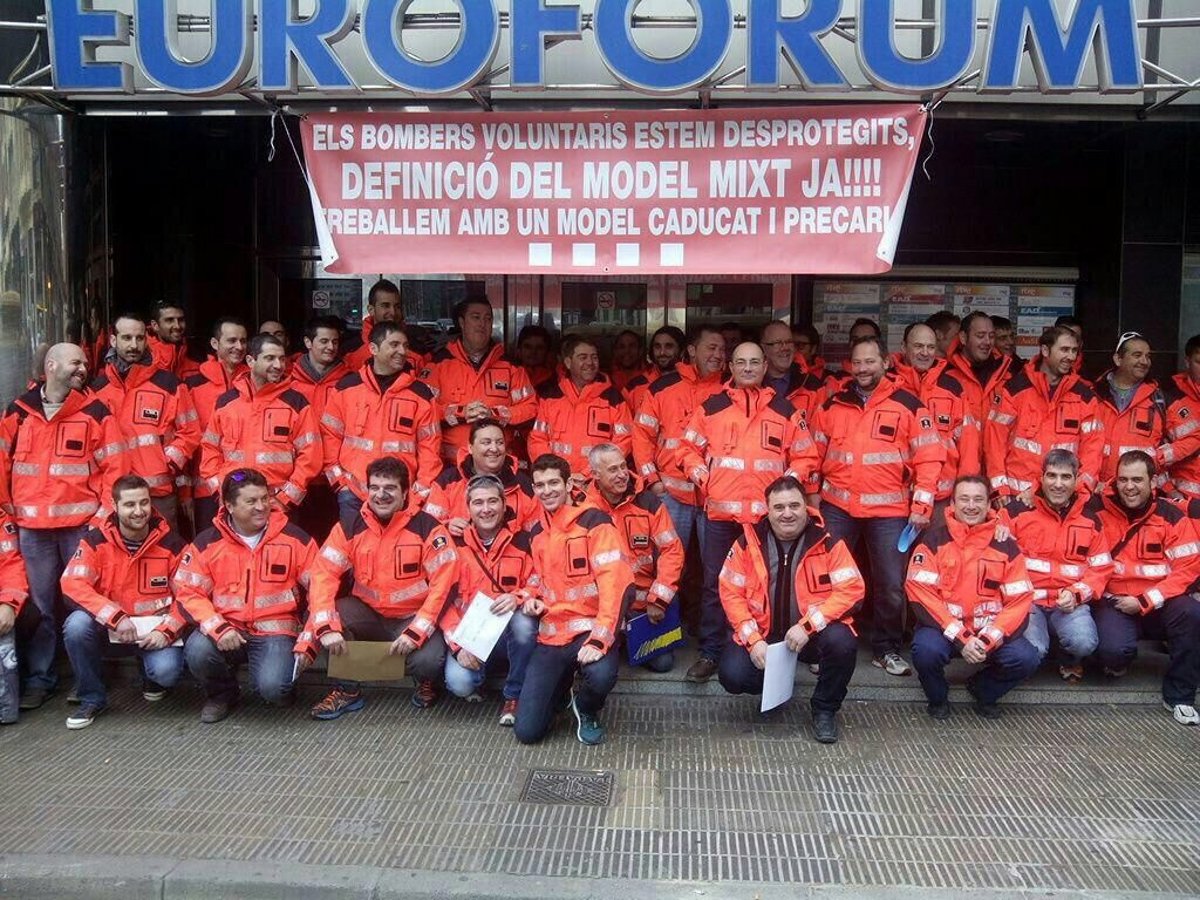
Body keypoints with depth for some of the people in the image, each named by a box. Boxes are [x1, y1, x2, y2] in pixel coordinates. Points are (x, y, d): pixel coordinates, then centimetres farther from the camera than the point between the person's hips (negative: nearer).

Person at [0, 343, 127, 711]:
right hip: (32, 527, 2)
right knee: (40, 603, 7)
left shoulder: (96, 411, 1)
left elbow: (115, 466, -1)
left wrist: (105, 513, -6)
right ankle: (39, 677, 19)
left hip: (82, 524, -1)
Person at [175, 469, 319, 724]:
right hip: (226, 627, 2)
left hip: (275, 629, -2)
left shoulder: (294, 539, -2)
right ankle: (222, 693, 6)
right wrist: (218, 628, -19)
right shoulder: (207, 543, -2)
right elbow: (189, 592, -4)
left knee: (273, 687, -26)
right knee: (197, 652, -29)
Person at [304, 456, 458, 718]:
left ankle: (427, 684, 10)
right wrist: (327, 627, -26)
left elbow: (444, 585, -17)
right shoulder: (351, 526, -7)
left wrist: (416, 632, -25)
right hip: (368, 613, 3)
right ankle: (347, 690, -2)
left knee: (427, 660, -30)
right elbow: (324, 573, -11)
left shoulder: (427, 528, -15)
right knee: (326, 616, -24)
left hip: (413, 617, -3)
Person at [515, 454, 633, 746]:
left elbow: (614, 582, -19)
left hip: (588, 629, -5)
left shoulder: (594, 522, -10)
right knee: (527, 731, -5)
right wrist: (533, 598, 2)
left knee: (601, 676, -39)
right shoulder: (537, 532, 12)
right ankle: (563, 688, 28)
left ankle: (587, 710, 0)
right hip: (551, 634, 5)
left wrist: (599, 640, -28)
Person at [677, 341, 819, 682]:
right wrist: (703, 479, -2)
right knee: (715, 584, 4)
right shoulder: (711, 407, 7)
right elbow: (688, 448, 12)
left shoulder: (784, 410, 8)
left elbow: (806, 457, 11)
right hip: (720, 513, 0)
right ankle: (710, 653, 14)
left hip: (768, 515, 0)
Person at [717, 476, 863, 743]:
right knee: (732, 675, -22)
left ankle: (825, 709, -3)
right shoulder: (748, 543, -6)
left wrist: (808, 625, -25)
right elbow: (731, 593, -4)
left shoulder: (827, 543, -10)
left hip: (813, 633, -1)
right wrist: (753, 640, -16)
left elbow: (851, 589, -15)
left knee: (842, 642, -32)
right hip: (763, 633, 1)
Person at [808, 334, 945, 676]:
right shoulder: (832, 405, 7)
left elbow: (929, 458, -3)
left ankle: (886, 649, 22)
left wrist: (921, 506, -7)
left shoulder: (909, 405, -1)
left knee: (891, 584, 5)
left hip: (888, 510, -2)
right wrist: (812, 495, 10)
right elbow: (815, 454, 13)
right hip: (837, 507, 2)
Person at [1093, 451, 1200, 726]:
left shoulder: (1172, 516, -1)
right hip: (1115, 601, -1)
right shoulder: (1100, 513, -3)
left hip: (1159, 603, 1)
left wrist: (1146, 601, -13)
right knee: (1114, 650, -30)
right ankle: (1118, 661, 13)